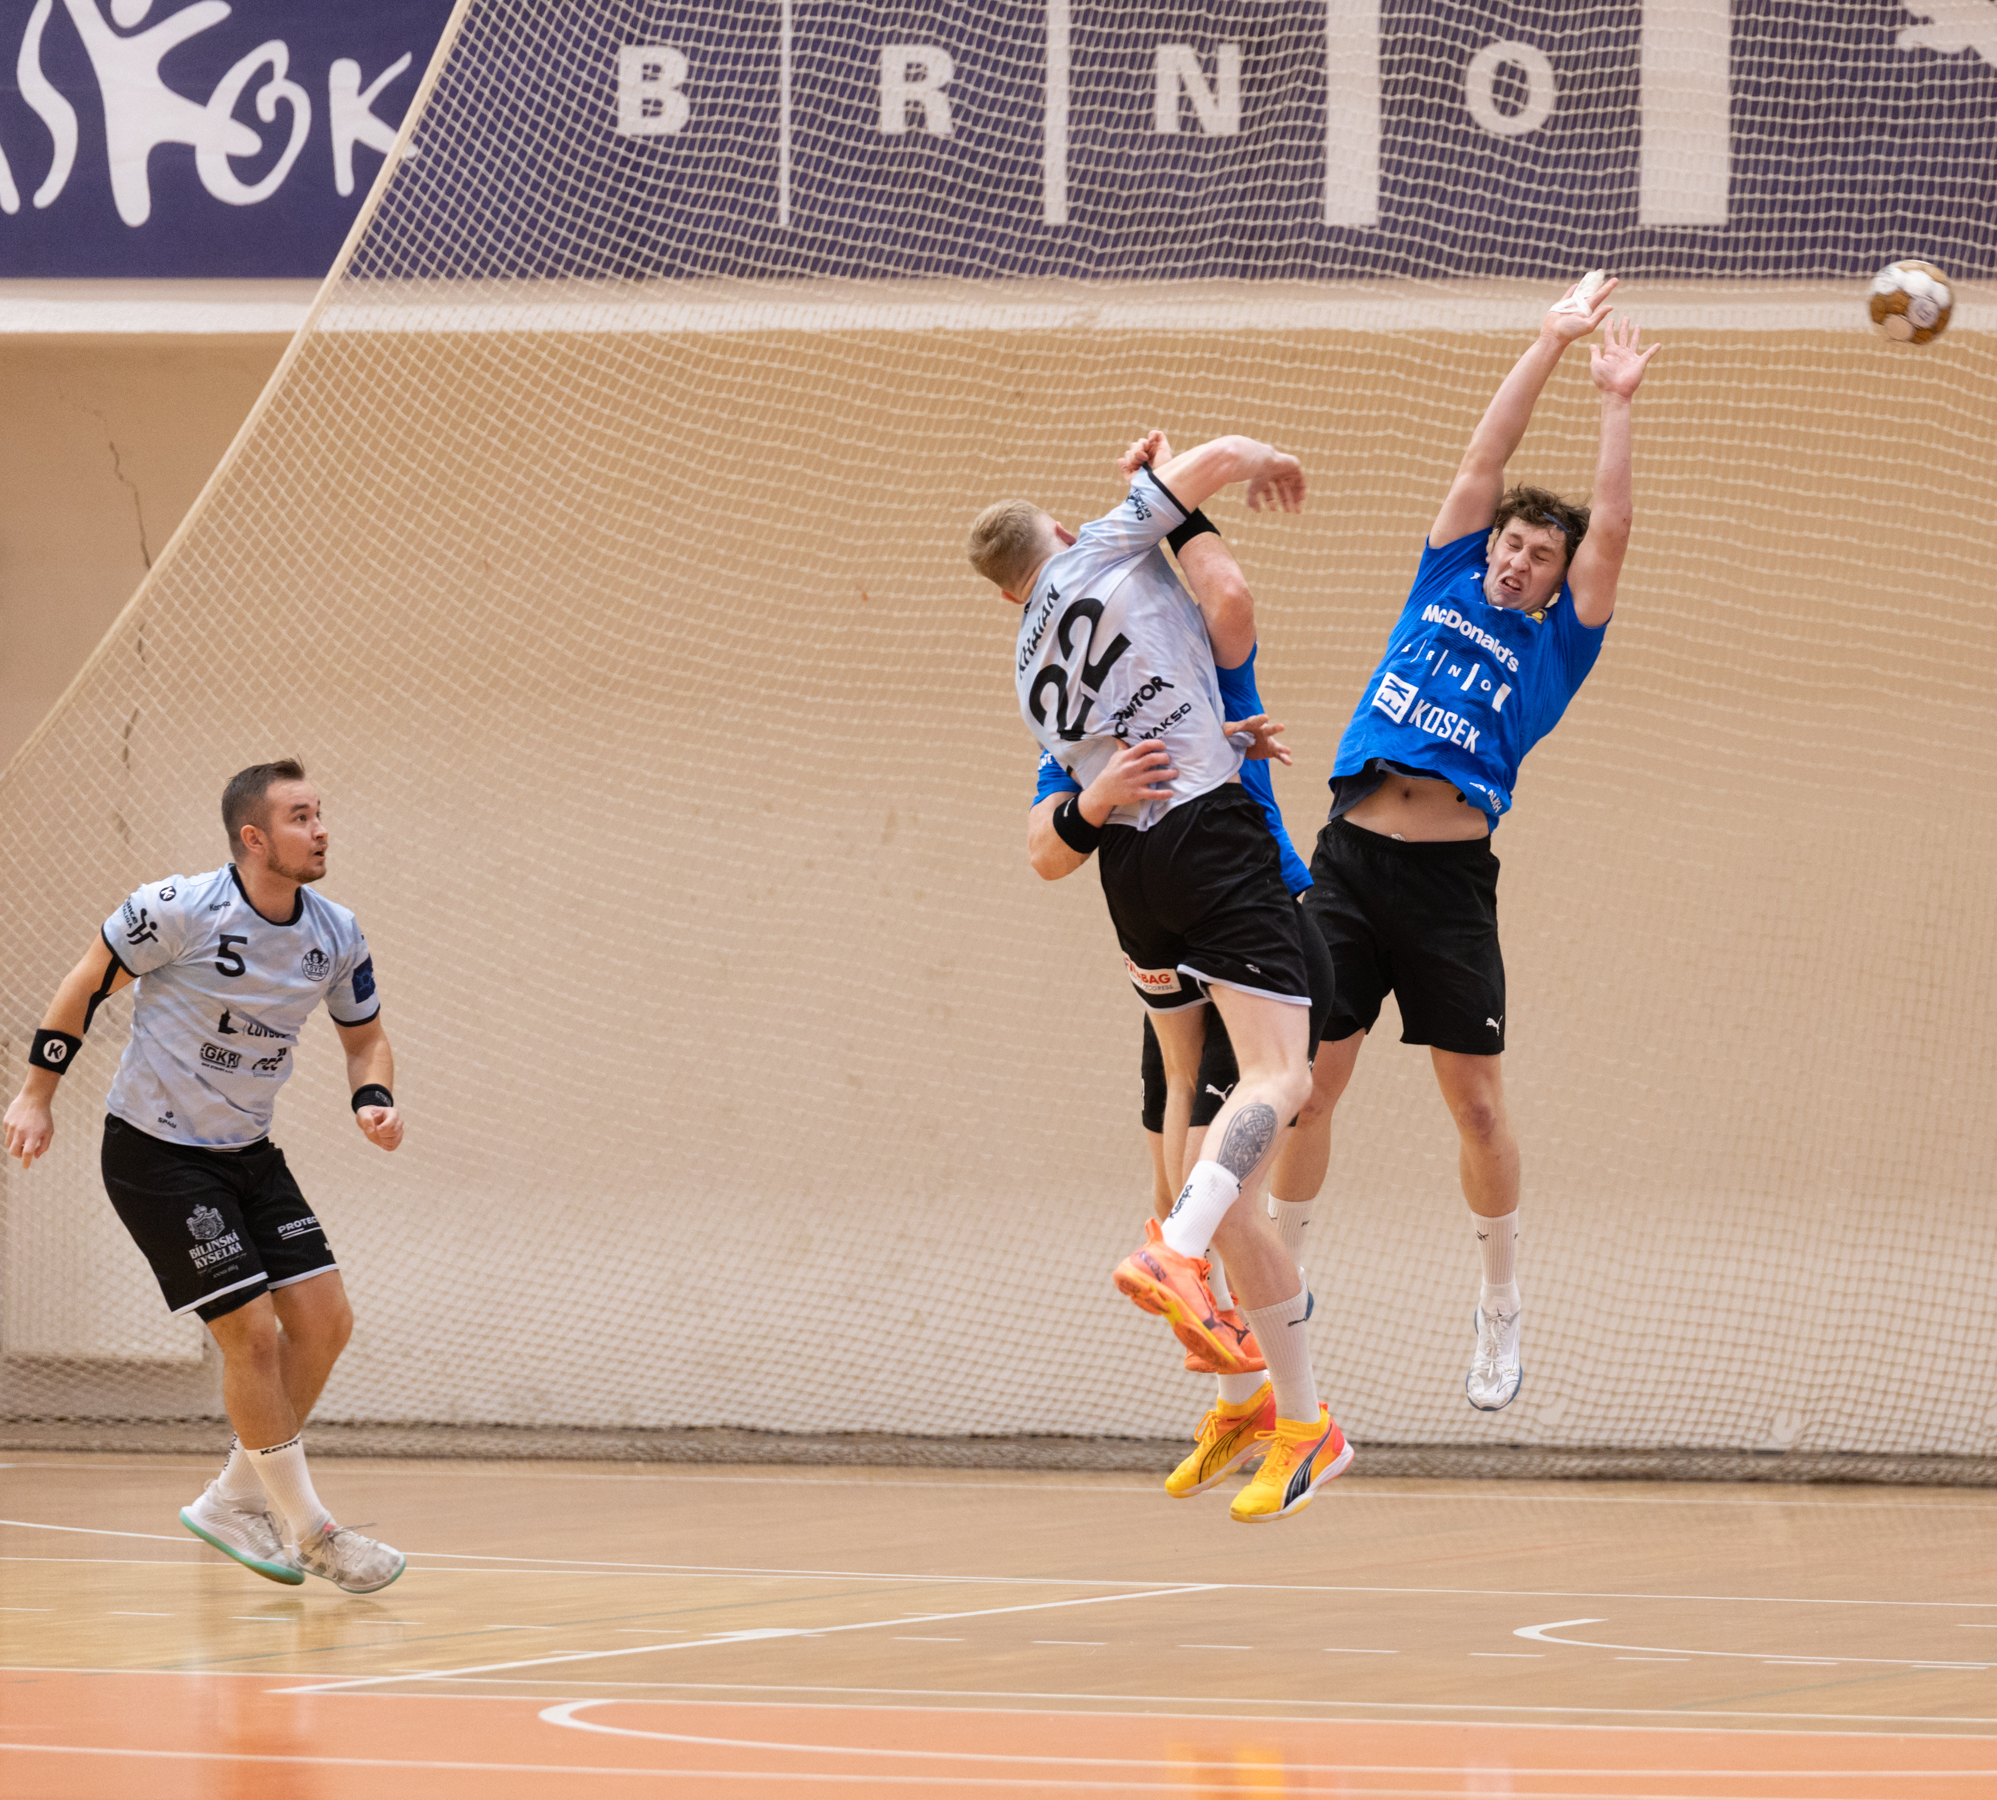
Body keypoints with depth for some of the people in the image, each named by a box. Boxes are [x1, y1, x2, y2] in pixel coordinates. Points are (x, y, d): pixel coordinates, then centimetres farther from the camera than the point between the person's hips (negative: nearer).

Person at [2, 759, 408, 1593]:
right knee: (254, 1333, -12)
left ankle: (233, 1500, 16)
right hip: (154, 1153, -7)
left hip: (246, 1152, 7)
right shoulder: (180, 910, -21)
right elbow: (87, 982, -9)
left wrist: (373, 1100, -10)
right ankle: (308, 1533, 1)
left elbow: (364, 1034, 11)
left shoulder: (335, 933, -3)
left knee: (325, 1320, -1)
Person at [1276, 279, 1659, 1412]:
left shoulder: (1551, 650, 12)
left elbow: (1610, 532, 5)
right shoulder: (1445, 586, 17)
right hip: (1350, 857, 2)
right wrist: (1551, 344, 13)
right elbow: (1484, 462, 15)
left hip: (1451, 876, -2)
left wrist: (1618, 406, 8)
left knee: (1476, 1097, -1)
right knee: (1310, 1081, 1)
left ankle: (1502, 1313, 11)